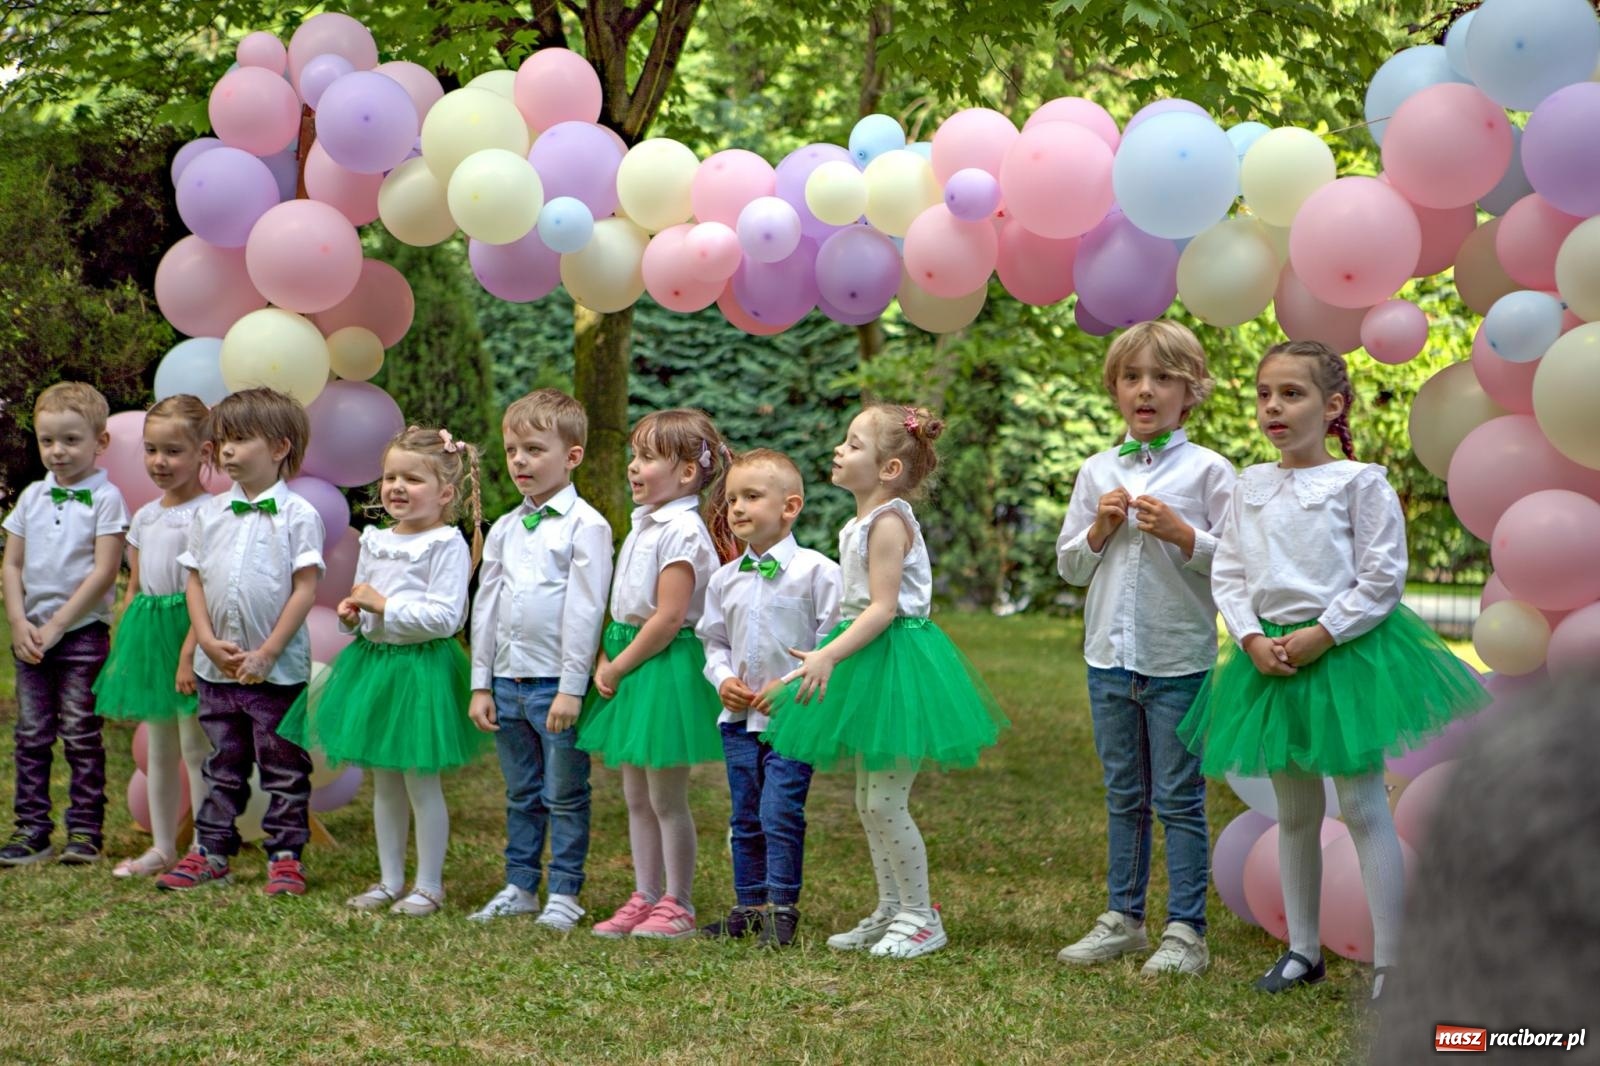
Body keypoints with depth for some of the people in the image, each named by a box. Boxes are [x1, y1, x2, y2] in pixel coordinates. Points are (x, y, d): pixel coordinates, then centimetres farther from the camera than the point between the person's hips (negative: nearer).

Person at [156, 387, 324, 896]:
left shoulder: (298, 514, -8)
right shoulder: (209, 514, 6)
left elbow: (305, 590, -11)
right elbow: (195, 582, 8)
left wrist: (265, 654, -14)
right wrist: (209, 642, -7)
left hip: (277, 668, -5)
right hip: (217, 665, 5)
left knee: (284, 768, 5)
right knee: (222, 764, 14)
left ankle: (285, 855, 12)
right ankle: (210, 851, 22)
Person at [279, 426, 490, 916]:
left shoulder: (447, 544, -13)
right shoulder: (374, 541, 10)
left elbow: (444, 617, -21)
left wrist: (384, 605, -19)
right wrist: (351, 614, -1)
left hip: (422, 669, -7)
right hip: (372, 662, 8)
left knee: (421, 782, 0)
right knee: (384, 783, 14)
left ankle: (428, 885, 12)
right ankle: (390, 880, 25)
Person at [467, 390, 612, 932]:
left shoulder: (584, 526, -8)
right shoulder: (504, 529, 11)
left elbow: (585, 609, -12)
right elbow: (485, 605, 14)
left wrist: (572, 688, -16)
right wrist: (481, 683, 10)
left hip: (557, 684, -6)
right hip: (507, 682, 6)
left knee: (564, 795, 2)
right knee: (521, 795, 15)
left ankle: (564, 894, 10)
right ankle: (520, 887, 23)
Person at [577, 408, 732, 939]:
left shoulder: (682, 532, -17)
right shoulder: (644, 525, 12)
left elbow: (667, 619, -21)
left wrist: (619, 666, -14)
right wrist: (605, 660, 2)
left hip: (667, 667, -9)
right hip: (630, 665, 9)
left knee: (666, 798, -1)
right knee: (636, 796, 14)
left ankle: (677, 905, 9)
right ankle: (644, 897, 23)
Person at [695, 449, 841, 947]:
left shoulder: (816, 571, -9)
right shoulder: (724, 579, 9)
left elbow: (832, 642, -10)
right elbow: (713, 640, 18)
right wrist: (723, 678, -1)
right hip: (738, 717, 6)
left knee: (780, 812, -9)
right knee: (745, 817, 12)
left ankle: (781, 907, 1)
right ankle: (748, 905, 21)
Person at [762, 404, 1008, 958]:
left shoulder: (888, 522, -17)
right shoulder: (863, 522, 13)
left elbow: (882, 607, -22)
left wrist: (828, 655, -26)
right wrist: (830, 655, 19)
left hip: (895, 662, -10)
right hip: (868, 665, 10)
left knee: (885, 801, -7)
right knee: (868, 801, 14)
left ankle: (922, 917, 5)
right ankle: (890, 911, 25)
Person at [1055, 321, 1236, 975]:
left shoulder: (1207, 471, -5)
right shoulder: (1097, 473, 8)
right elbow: (1069, 567, 11)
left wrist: (1181, 533, -20)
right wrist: (1100, 528, -6)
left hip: (1180, 661, -4)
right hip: (1110, 656, 5)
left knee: (1179, 799, 1)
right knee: (1123, 797, 14)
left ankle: (1186, 930, 6)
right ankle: (1123, 916, 23)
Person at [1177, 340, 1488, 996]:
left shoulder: (1359, 482, -7)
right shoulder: (1250, 488, 8)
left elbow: (1383, 579, -10)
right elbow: (1227, 574, 8)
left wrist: (1321, 636, -16)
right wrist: (1252, 639, -8)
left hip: (1347, 652, -5)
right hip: (1272, 657, 5)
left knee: (1363, 807, -5)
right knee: (1293, 811, 13)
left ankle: (1390, 963, 0)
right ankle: (1302, 951, 24)